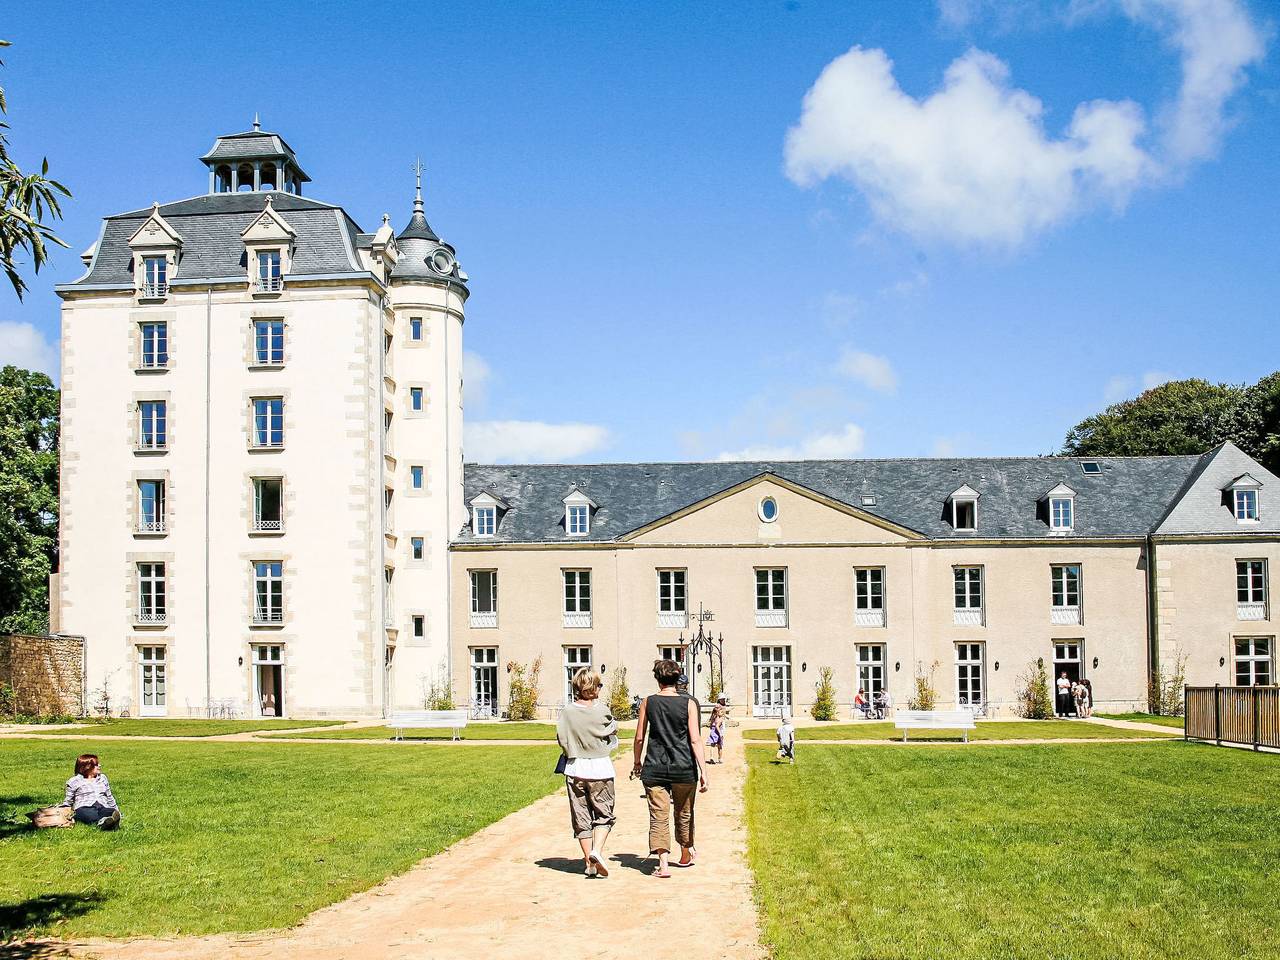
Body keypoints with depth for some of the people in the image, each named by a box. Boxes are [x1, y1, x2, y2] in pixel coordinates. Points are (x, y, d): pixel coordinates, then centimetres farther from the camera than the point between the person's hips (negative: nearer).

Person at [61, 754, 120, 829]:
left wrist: (117, 811, 19)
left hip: (103, 807, 3)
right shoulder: (74, 781, 15)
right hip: (84, 808, -3)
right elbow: (68, 801, 17)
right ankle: (101, 822, -74)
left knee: (112, 812, -36)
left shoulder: (103, 778, 27)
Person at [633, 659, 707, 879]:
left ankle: (663, 862, -13)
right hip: (683, 769, 0)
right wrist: (703, 771, -6)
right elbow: (695, 740, -8)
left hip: (654, 769, 0)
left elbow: (639, 738, 5)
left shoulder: (648, 702, 0)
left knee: (658, 816, 0)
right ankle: (686, 854, 38)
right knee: (683, 814, 18)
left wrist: (636, 762, 20)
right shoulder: (688, 704, -3)